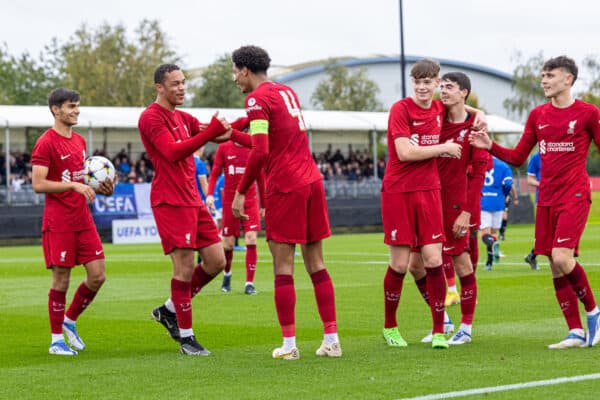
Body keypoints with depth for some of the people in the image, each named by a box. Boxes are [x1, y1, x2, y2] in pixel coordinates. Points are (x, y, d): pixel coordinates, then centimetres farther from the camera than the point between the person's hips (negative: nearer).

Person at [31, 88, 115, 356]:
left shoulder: (79, 141, 15)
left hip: (83, 220, 7)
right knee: (61, 280, -2)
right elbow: (38, 184, -16)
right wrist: (74, 185, -22)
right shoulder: (46, 143, -9)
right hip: (58, 222, -7)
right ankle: (56, 340, 9)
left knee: (98, 276, 2)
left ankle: (70, 320, 23)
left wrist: (100, 189, 5)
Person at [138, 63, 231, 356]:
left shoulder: (181, 117, 19)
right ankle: (186, 336, 1)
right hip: (170, 201, -9)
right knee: (185, 266, -8)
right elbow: (173, 153, -22)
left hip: (193, 200, 9)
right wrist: (211, 132, -27)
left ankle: (169, 310, 21)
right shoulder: (151, 117, -10)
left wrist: (224, 129, -9)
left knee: (216, 261, 6)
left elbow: (218, 133, 16)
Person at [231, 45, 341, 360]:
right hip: (311, 179, 8)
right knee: (316, 264, 9)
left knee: (283, 267, -3)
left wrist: (240, 192, -9)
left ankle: (288, 345, -3)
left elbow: (260, 152, -17)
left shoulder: (257, 98, -8)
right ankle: (331, 339, 7)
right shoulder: (287, 92, 18)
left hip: (285, 186, -8)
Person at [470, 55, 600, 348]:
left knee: (561, 258, -19)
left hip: (574, 195, -5)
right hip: (547, 199, 5)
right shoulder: (538, 115, 11)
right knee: (555, 267, 2)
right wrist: (490, 146, 1)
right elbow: (518, 157, 15)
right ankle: (576, 332, 8)